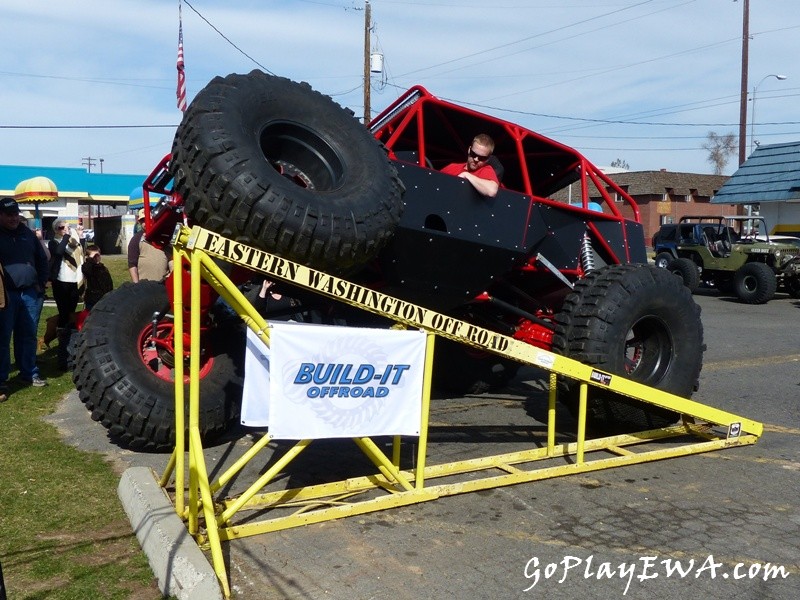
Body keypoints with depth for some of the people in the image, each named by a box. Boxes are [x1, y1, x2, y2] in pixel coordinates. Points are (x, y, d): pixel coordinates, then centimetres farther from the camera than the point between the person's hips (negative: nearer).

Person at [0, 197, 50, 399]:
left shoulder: (27, 234, 12)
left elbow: (42, 259, 18)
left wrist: (41, 282, 8)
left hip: (30, 293, 4)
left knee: (28, 335, 11)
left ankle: (29, 373, 21)